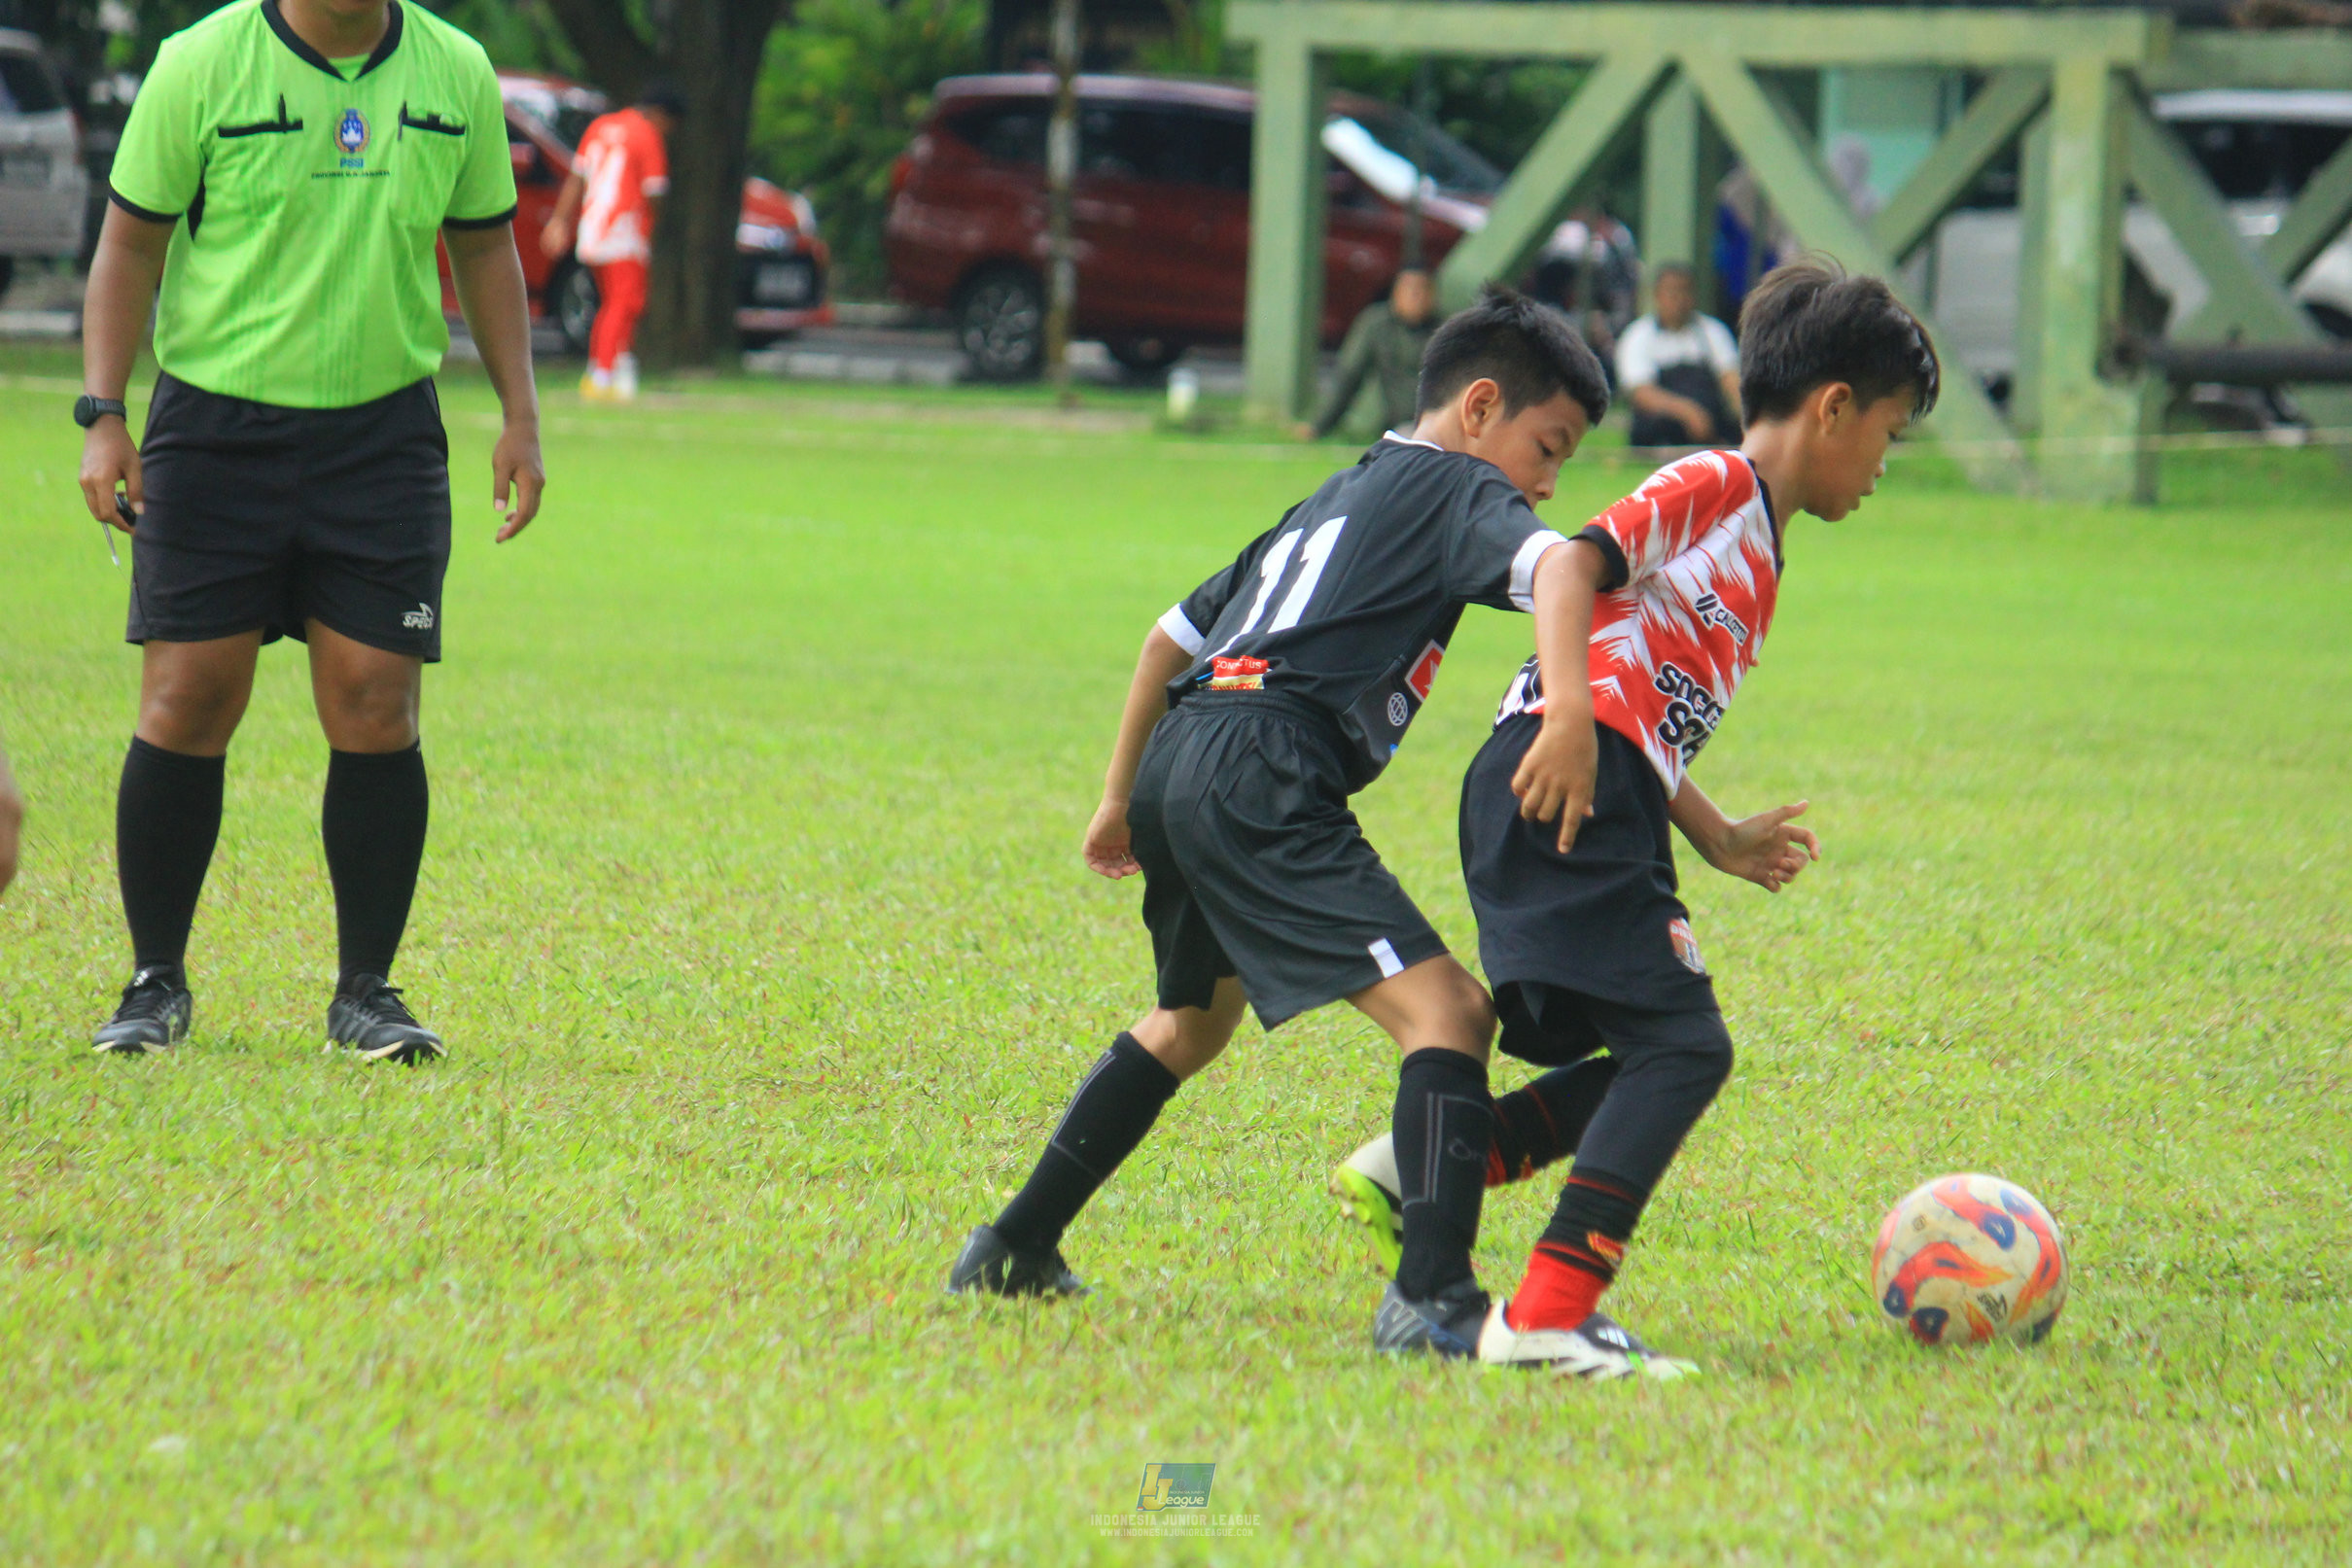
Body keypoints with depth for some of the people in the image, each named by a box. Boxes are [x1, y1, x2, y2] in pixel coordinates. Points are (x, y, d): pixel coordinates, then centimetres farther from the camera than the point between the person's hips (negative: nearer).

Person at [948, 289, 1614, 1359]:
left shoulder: (1335, 500, 30)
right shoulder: (1458, 488, 5)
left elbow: (1176, 632, 37)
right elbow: (1550, 566, -18)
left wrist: (1122, 798, 44)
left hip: (1177, 759, 9)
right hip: (1259, 773, -9)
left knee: (1192, 1020, 34)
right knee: (1446, 1011, -16)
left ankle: (1016, 1251, 40)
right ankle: (1431, 1298, -32)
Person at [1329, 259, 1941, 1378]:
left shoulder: (1755, 551, 28)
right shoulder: (1713, 488, -3)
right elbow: (1575, 564, -18)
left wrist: (1720, 841, 23)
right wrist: (1571, 707, -31)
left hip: (1606, 804, 10)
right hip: (1565, 789, -10)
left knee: (1655, 1056, 10)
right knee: (1682, 1045, -16)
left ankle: (1418, 1173, 12)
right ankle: (1547, 1318, -22)